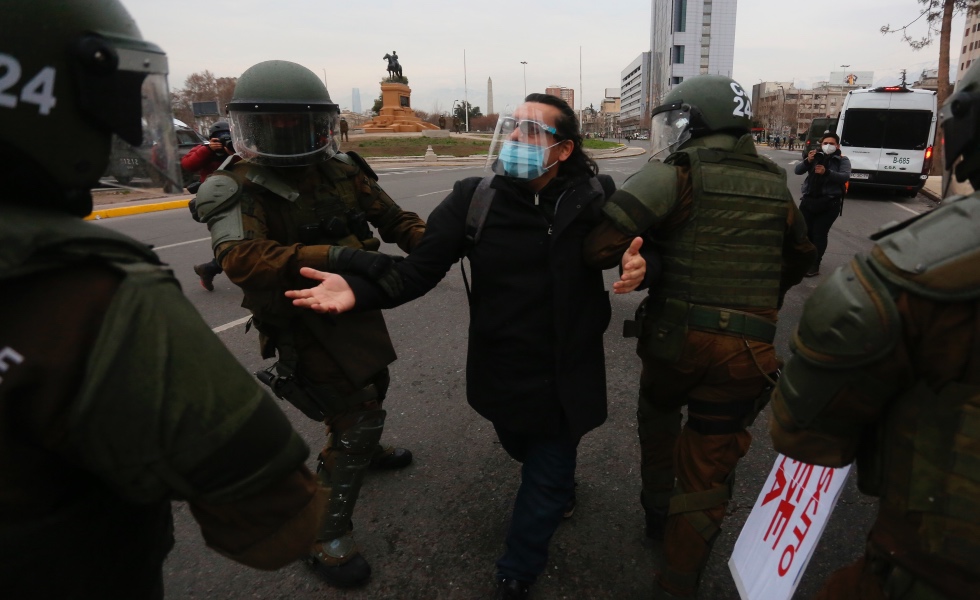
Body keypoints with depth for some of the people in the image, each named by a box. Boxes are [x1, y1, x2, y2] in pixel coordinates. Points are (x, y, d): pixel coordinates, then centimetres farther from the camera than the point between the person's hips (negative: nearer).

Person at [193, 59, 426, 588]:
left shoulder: (341, 170, -2)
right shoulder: (237, 189, -19)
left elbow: (391, 217, 0)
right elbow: (241, 259, -36)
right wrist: (331, 256, -46)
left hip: (358, 308, 7)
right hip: (306, 323, -7)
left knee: (371, 389, 28)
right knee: (354, 418, -5)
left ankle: (364, 447, 60)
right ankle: (327, 536, 14)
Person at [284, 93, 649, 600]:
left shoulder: (594, 198, -15)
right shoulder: (474, 199, -12)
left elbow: (632, 248, -1)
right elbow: (422, 267, -14)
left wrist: (638, 267, -26)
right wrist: (359, 292, -29)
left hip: (565, 376, -2)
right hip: (499, 372, 3)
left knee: (544, 483, 13)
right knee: (522, 449, 30)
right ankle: (561, 487, 68)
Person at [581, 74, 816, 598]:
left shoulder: (678, 172, -8)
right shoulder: (774, 184, 9)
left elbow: (604, 235, -23)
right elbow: (799, 258, 23)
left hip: (677, 337, -2)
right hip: (748, 351, 3)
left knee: (658, 416, 29)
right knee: (708, 472, 11)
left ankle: (657, 512, 43)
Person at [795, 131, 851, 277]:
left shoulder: (843, 160, 3)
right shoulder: (815, 156, 8)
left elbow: (845, 176, -13)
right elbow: (797, 170, 0)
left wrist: (826, 172, -28)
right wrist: (807, 161, -20)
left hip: (829, 203, -3)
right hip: (808, 200, 3)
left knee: (819, 234, -6)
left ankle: (814, 265, 1)